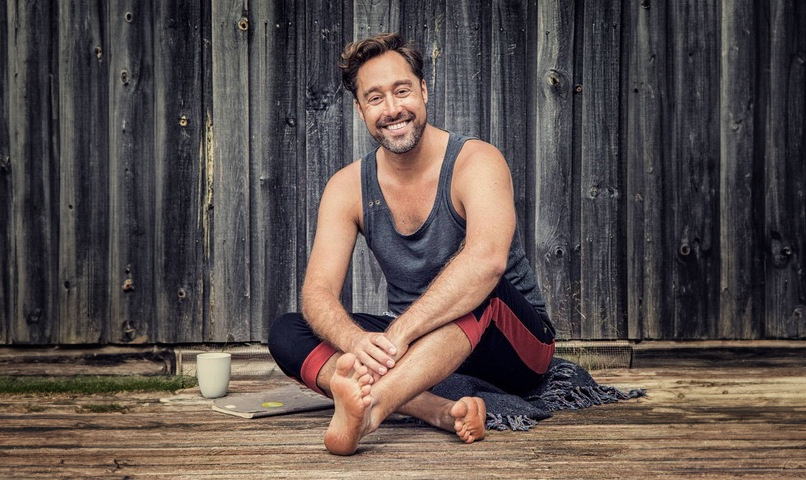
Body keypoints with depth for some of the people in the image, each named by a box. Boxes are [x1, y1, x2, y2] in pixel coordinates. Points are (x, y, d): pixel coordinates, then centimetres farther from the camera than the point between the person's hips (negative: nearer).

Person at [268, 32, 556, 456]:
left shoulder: (475, 162, -15)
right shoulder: (348, 186, -2)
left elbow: (487, 258, -35)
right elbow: (317, 292, -13)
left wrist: (398, 333, -45)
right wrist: (357, 341, -36)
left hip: (516, 341, -4)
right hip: (410, 348, 4)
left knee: (480, 289, -37)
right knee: (286, 333, -16)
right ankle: (440, 412, -34)